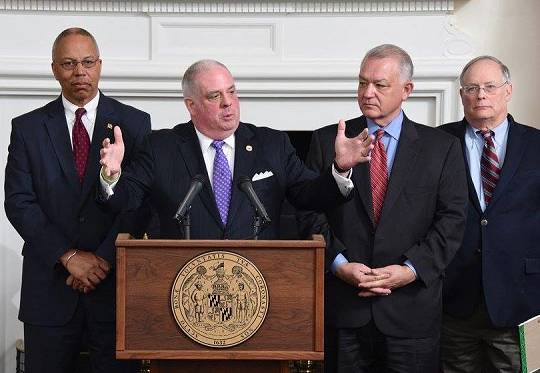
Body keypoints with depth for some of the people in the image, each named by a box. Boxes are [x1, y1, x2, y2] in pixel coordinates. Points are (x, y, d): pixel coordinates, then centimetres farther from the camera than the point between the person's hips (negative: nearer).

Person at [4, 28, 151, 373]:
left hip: (117, 280, -1)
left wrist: (105, 258, -12)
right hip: (50, 284, 1)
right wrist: (69, 256, -11)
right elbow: (18, 202, -1)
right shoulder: (27, 128, 6)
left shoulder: (134, 123, 4)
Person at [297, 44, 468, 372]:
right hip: (343, 306, 1)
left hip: (411, 307, 0)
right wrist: (339, 264, -11)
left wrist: (412, 269, -12)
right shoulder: (326, 141, 6)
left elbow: (452, 219, 0)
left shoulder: (441, 147, 5)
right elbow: (310, 212, 2)